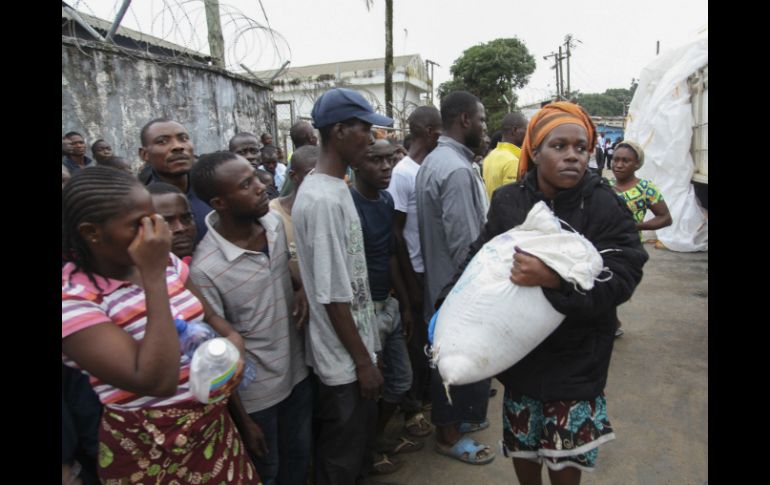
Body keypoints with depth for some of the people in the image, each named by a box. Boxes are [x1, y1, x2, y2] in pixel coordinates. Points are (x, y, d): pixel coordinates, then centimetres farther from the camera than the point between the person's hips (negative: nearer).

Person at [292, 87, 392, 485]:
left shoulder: (336, 188, 5)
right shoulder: (322, 200, -24)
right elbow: (333, 297, -23)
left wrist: (365, 353, 15)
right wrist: (363, 361, -14)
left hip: (355, 348, 9)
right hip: (343, 360, -9)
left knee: (360, 445, 26)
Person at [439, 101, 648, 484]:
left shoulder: (605, 206, -11)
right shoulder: (507, 202, -3)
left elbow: (621, 277, -19)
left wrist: (553, 279, -34)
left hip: (576, 358, -2)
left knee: (567, 453, 11)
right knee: (521, 441, 17)